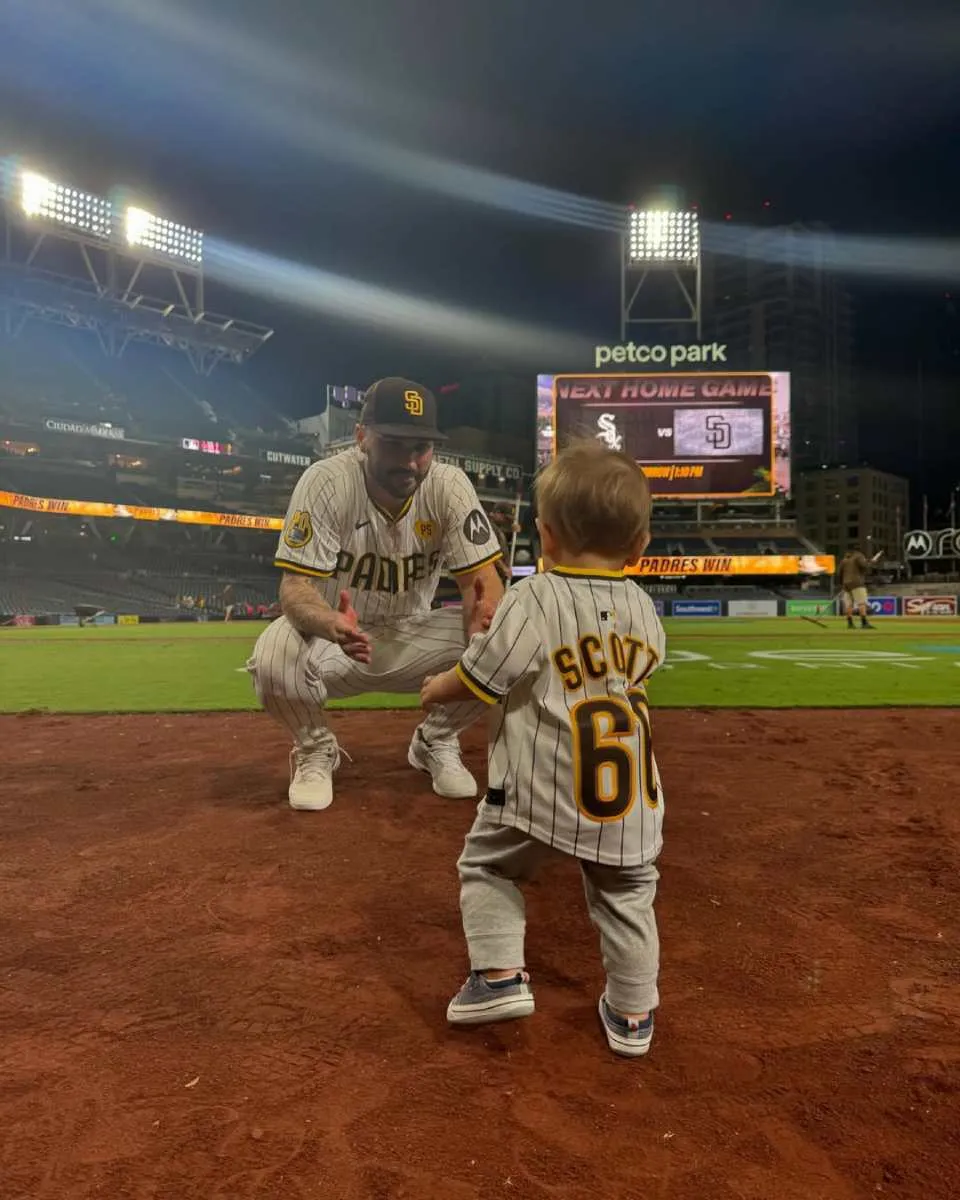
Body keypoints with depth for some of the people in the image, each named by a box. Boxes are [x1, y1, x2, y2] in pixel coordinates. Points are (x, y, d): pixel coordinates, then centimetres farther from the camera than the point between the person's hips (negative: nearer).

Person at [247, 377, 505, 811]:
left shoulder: (449, 486, -16)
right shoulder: (326, 481, -22)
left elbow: (481, 578, -18)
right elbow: (294, 585, -26)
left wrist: (484, 614, -44)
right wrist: (331, 623, -50)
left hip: (412, 636, 2)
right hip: (333, 634, -2)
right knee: (274, 658, -34)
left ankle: (436, 742, 8)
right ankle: (315, 749, 2)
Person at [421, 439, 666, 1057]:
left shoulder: (533, 599, -15)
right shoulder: (644, 608, 3)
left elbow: (476, 679, -11)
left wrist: (437, 688, 10)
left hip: (540, 792, -4)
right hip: (631, 802, 5)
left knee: (487, 866, 19)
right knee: (627, 893, 21)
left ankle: (500, 974, 12)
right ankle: (633, 1012, 29)